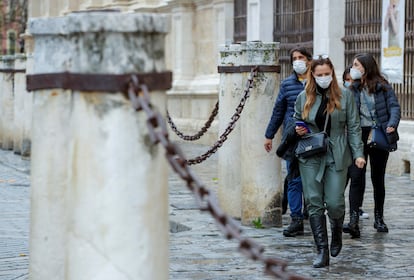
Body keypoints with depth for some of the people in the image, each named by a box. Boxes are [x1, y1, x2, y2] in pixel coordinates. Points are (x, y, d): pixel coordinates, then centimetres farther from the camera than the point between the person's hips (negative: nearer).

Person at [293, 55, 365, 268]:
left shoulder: (345, 96, 3)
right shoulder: (303, 98, 7)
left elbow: (354, 127, 3)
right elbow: (296, 122, 21)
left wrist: (358, 153, -6)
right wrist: (298, 130, -3)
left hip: (337, 156, -2)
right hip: (310, 157, 2)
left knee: (334, 203, -7)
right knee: (314, 204, -3)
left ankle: (337, 234, 28)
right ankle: (322, 252, 1)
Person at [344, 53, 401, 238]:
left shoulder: (382, 86, 1)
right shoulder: (353, 89, 9)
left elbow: (394, 106, -5)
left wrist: (391, 125, -23)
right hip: (358, 136, 1)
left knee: (378, 179, 10)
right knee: (356, 177, -12)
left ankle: (379, 218, 24)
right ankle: (354, 220, -18)